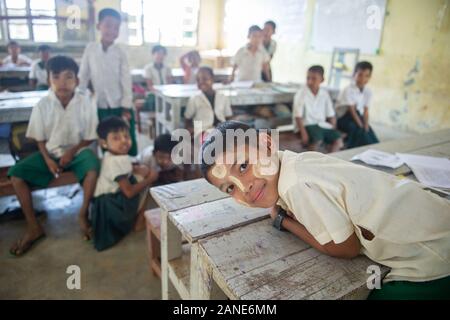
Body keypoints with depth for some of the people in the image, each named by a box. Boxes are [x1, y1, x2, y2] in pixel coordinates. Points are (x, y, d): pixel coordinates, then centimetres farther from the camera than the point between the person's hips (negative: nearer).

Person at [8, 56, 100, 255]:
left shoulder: (85, 103, -12)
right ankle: (33, 227, -5)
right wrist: (48, 160, -16)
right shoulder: (42, 105, -8)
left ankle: (83, 215, -11)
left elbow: (90, 137, -5)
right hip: (51, 152, 3)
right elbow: (40, 139, 0)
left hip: (77, 150, -2)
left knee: (93, 169, -35)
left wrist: (72, 151, -19)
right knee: (16, 174, -16)